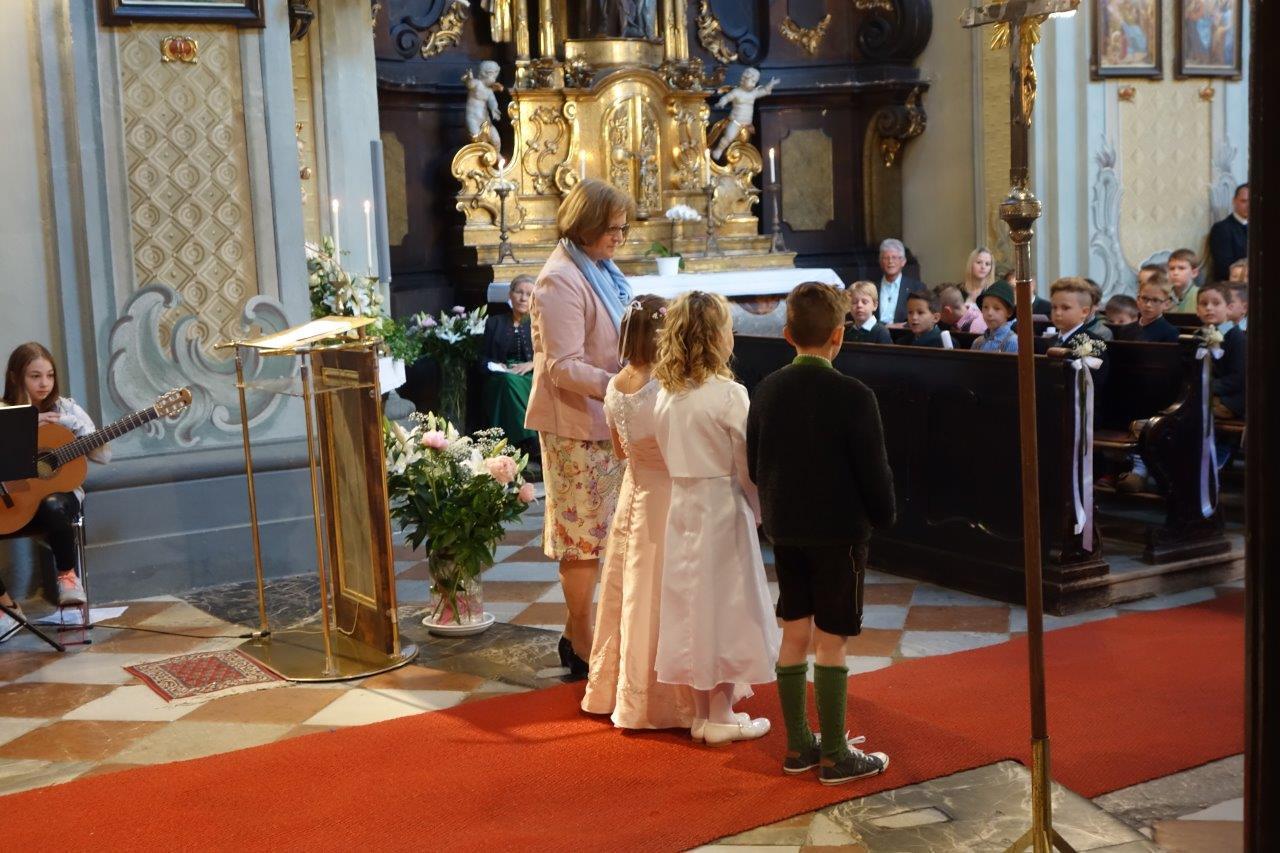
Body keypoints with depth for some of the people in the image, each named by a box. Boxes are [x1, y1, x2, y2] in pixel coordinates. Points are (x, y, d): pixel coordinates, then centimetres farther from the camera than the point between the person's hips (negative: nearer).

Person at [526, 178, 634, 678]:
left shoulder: (600, 271, 13)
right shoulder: (560, 281, -18)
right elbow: (563, 367, -24)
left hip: (603, 421, 9)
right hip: (576, 426, -9)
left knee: (591, 530, 14)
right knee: (584, 532, -1)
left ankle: (579, 633, 24)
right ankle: (582, 643, 9)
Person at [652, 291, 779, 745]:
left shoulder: (666, 395, 1)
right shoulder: (730, 395, -17)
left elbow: (669, 456, 6)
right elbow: (748, 465, -11)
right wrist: (759, 509, 4)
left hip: (681, 507, 6)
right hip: (722, 508, -6)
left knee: (693, 603, 14)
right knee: (724, 605, 5)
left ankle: (702, 712, 24)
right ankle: (721, 717, 14)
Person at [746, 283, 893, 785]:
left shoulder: (767, 391, 0)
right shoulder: (853, 396, -17)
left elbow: (754, 464, 8)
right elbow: (874, 469, -13)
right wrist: (883, 516, 4)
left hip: (784, 530, 5)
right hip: (839, 532, -5)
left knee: (795, 634, 13)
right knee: (831, 642, 1)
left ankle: (798, 745, 23)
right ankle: (835, 756, 9)